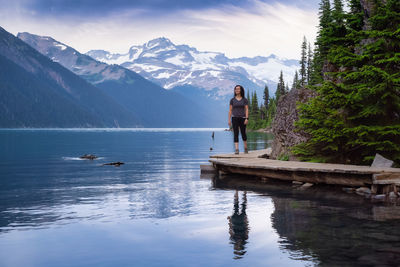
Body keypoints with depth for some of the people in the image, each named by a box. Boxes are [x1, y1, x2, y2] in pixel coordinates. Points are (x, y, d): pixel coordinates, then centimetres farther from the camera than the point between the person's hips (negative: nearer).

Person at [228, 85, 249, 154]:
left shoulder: (245, 100, 3)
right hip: (235, 118, 0)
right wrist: (229, 120, -2)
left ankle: (245, 148, 28)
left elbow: (246, 109, -1)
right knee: (236, 134, -9)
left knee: (243, 133, 9)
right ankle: (236, 149, -13)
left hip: (242, 118, 0)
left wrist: (247, 118, -12)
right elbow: (230, 110, 5)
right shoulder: (232, 100, 5)